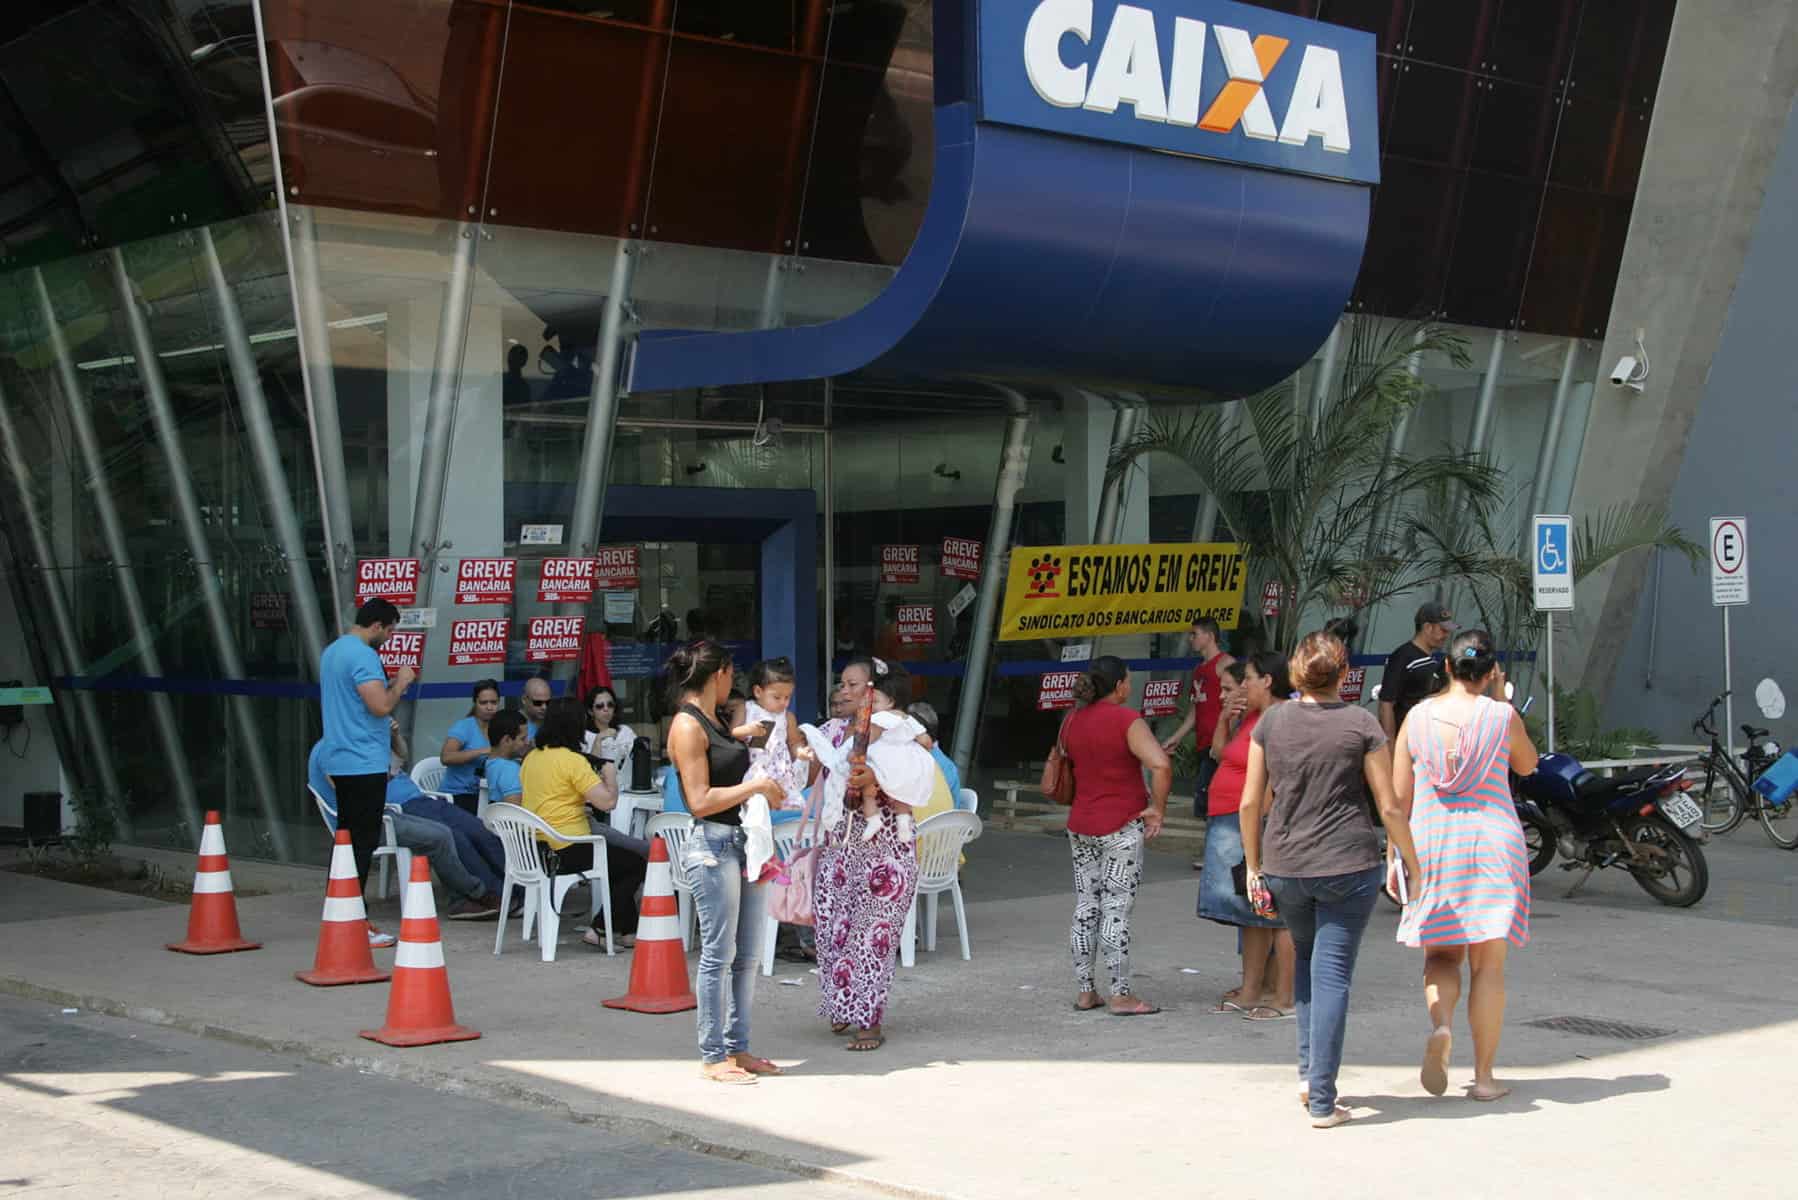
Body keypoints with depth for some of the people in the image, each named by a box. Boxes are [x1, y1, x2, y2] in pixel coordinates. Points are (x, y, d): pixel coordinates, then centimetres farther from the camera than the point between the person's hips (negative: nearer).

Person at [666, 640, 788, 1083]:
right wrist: (755, 786, -13)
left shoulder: (713, 720, 16)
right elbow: (700, 801, -17)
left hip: (742, 841, 9)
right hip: (713, 845, -9)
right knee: (718, 955, -4)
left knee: (747, 955, 11)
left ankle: (737, 1048, 19)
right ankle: (712, 1056, 3)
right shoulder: (687, 726, -11)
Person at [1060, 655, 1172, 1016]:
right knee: (1116, 911, -3)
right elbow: (1161, 765, -25)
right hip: (1121, 827, -6)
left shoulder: (1072, 721, 7)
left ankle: (1085, 992, 16)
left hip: (1080, 827, 6)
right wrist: (1157, 808, -13)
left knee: (1085, 909, 11)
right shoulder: (1127, 721, -14)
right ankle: (1121, 996, 1)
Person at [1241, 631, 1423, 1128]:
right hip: (1348, 865, -3)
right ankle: (1321, 1101, -1)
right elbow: (1389, 807, -4)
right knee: (1332, 975, 1)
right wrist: (1413, 865, 7)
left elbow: (1251, 801, 3)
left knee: (1306, 957, 25)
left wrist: (1252, 864, 14)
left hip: (1285, 867, 3)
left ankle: (1308, 1071, 21)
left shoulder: (1272, 721, 2)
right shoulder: (1362, 724, -5)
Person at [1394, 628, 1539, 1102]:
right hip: (1493, 844, -1)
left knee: (1442, 952, 15)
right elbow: (1527, 765, 14)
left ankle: (1440, 1024, -15)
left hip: (1432, 844, 1)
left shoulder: (1417, 717, 0)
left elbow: (1399, 796, 3)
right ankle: (1483, 1076, 8)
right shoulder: (1502, 716, -6)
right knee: (1487, 964, 6)